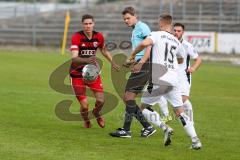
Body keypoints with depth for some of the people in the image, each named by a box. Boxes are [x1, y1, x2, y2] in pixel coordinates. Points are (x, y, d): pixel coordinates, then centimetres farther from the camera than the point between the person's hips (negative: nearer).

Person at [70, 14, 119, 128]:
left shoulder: (99, 37, -5)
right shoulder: (76, 37, -20)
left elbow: (104, 50, 18)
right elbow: (74, 58, -30)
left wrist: (112, 62, 13)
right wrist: (86, 60, -47)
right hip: (77, 74, -4)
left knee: (100, 101, -9)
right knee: (84, 105, -9)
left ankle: (96, 113, 29)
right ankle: (86, 120, 27)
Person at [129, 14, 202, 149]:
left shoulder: (157, 35, 1)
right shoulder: (177, 41, 18)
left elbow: (144, 43, -20)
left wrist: (133, 55, -2)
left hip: (159, 80, -5)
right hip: (174, 80, 5)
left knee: (144, 106, 10)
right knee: (180, 113, 9)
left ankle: (164, 128, -10)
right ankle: (195, 139, -5)